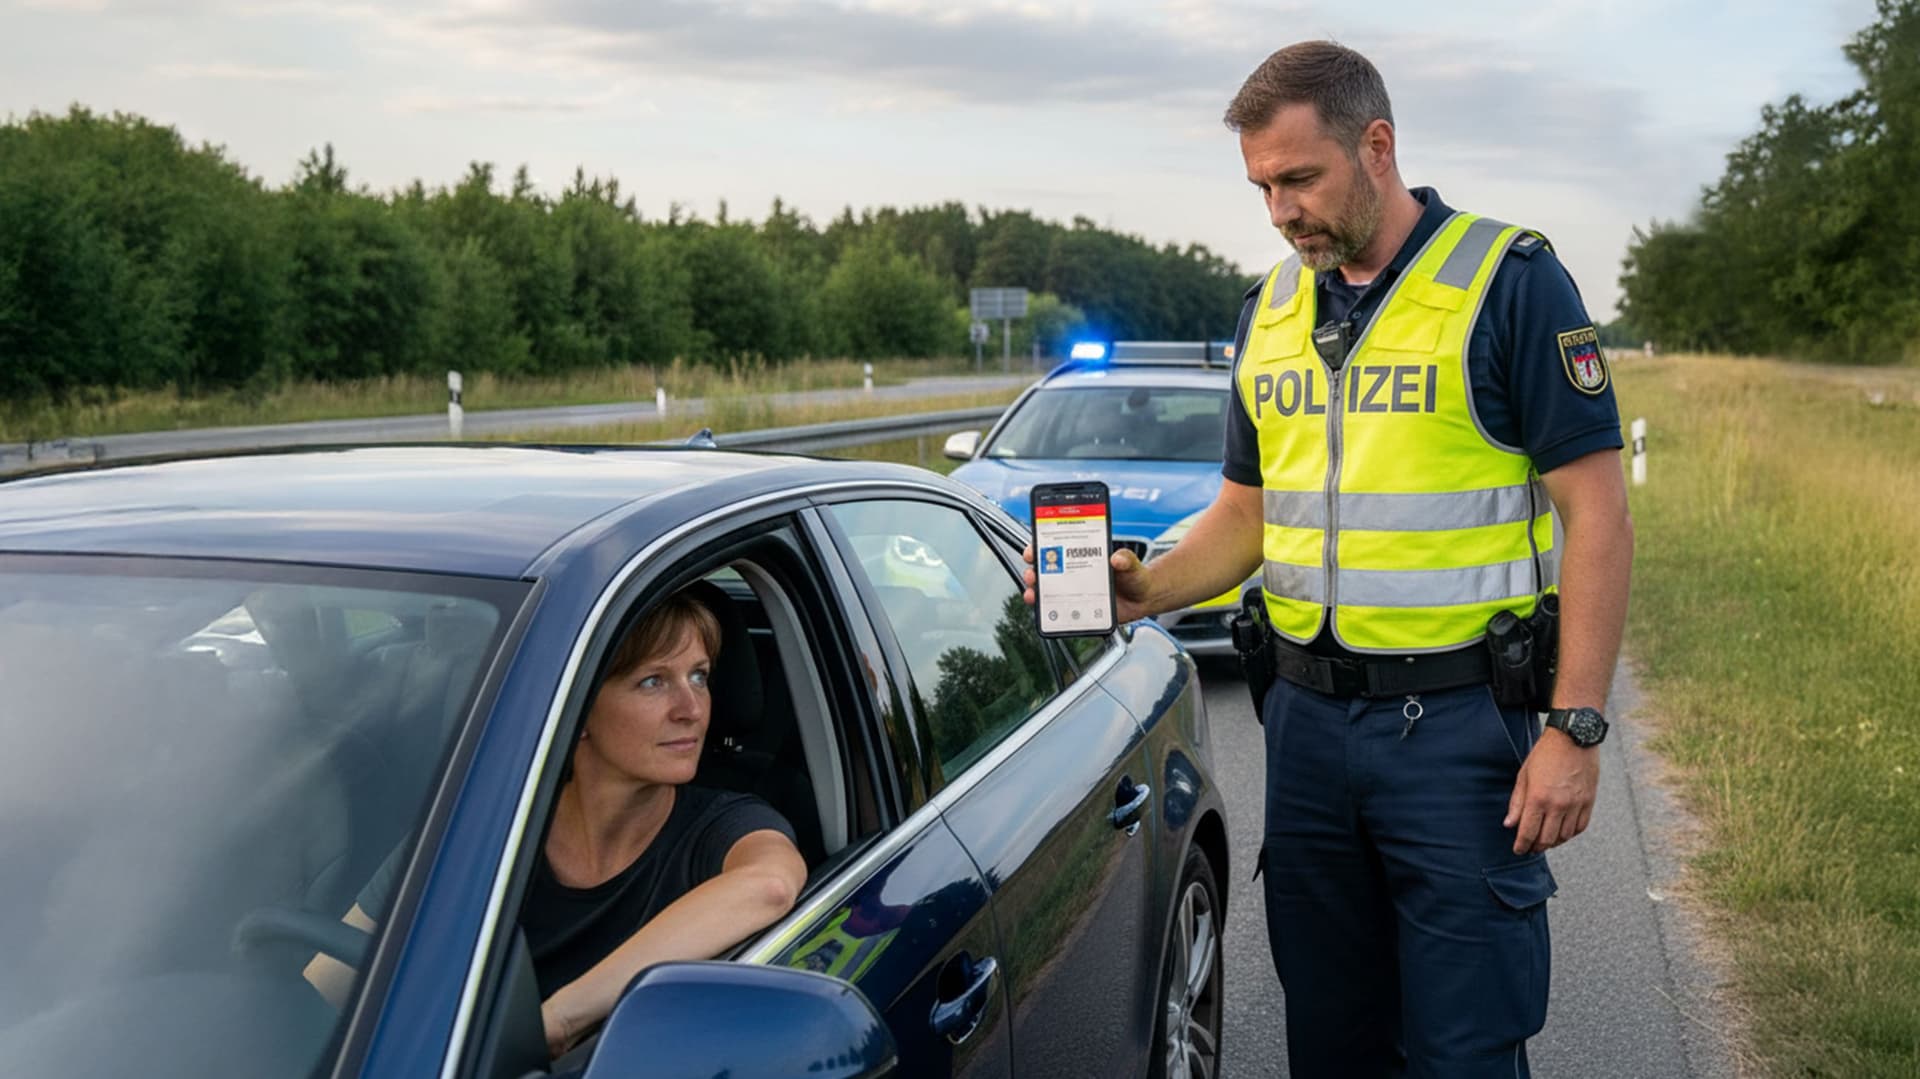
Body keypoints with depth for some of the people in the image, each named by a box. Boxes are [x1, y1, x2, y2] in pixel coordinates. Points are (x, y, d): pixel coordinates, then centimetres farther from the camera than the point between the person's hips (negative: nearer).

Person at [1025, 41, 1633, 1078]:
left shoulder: (1509, 279, -7)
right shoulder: (1270, 309, 11)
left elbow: (1595, 509, -10)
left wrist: (1574, 728, -16)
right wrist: (1147, 587, -3)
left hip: (1456, 719, -5)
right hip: (1306, 718, 6)